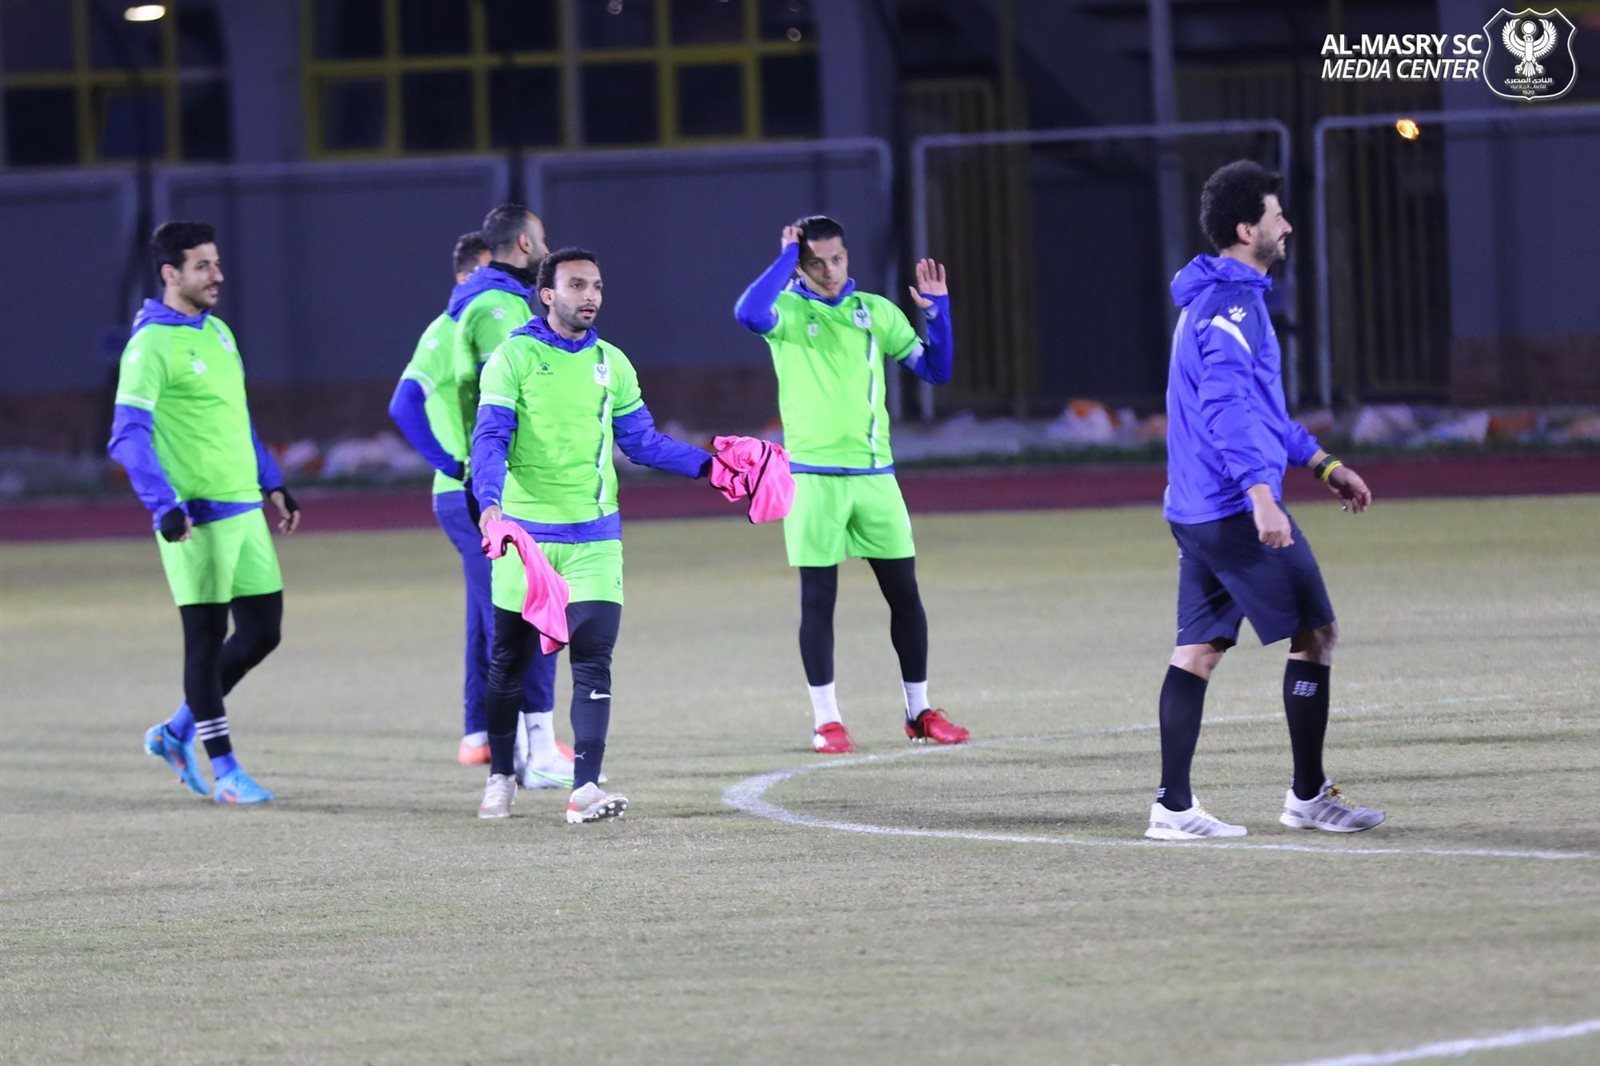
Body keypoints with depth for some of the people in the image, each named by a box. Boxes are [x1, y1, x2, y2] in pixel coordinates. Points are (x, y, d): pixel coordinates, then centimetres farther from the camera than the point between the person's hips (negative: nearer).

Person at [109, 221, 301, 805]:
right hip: (196, 516, -8)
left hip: (243, 509, 8)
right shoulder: (150, 345, -11)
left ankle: (178, 731, 22)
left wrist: (273, 484, 23)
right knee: (207, 635, -2)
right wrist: (165, 508, -25)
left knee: (263, 630, 8)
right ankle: (223, 769, 6)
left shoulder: (217, 332, 14)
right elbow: (129, 436, -16)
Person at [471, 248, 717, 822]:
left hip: (594, 537, 2)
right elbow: (490, 438, -13)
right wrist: (490, 501, -29)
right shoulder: (515, 357, -5)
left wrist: (707, 463, 2)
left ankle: (585, 787, -15)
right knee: (509, 663, 10)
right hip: (526, 532, -2)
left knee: (593, 661, -11)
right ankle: (500, 775, 28)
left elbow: (643, 441, 14)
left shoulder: (611, 363, 7)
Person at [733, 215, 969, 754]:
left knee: (904, 592, 6)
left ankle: (919, 710, 18)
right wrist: (787, 259, -18)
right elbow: (748, 312, -27)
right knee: (818, 599, -1)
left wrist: (936, 310, -5)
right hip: (813, 475, -3)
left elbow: (935, 368, 9)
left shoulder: (874, 311, 8)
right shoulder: (788, 311, -3)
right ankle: (826, 720, 6)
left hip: (874, 472, 3)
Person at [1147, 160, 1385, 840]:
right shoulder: (1232, 303, -14)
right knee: (1315, 635, -2)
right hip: (1236, 508, -10)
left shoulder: (1223, 298, 19)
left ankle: (1173, 807, 5)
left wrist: (1323, 465, 30)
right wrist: (1261, 492, -33)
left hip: (1196, 509, 10)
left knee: (1198, 651, 7)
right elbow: (1228, 406, -25)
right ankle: (1308, 797, 2)